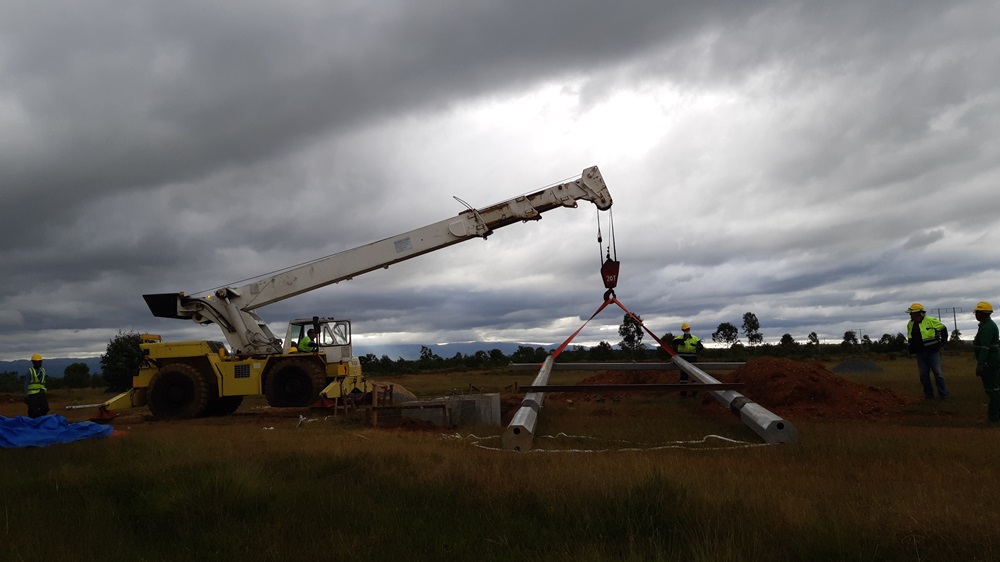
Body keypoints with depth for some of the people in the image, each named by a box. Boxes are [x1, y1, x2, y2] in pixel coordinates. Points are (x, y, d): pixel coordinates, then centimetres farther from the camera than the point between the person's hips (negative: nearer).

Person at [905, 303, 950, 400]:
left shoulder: (931, 321, -11)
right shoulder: (910, 324, 6)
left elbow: (943, 329, 1)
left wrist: (942, 343, 3)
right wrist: (913, 352, 15)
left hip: (933, 352, -5)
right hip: (920, 355, 5)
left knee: (938, 373, -3)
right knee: (923, 375, 5)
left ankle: (943, 395, 6)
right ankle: (929, 395, 14)